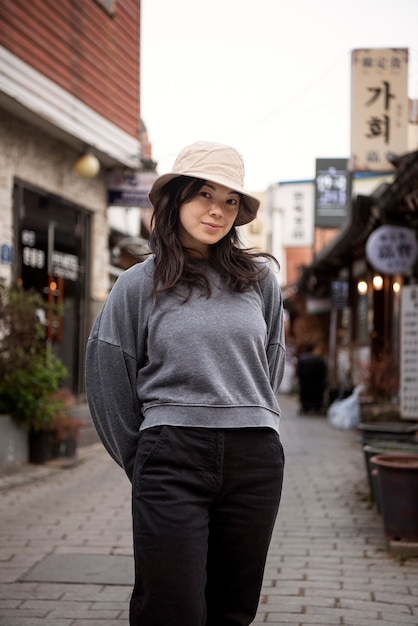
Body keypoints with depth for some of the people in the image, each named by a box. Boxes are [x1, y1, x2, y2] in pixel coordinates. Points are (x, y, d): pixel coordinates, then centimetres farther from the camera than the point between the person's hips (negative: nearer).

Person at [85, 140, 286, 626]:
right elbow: (109, 383, 8)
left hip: (256, 458, 3)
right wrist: (143, 463, 9)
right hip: (172, 458, -2)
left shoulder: (259, 279, 12)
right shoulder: (140, 285, 6)